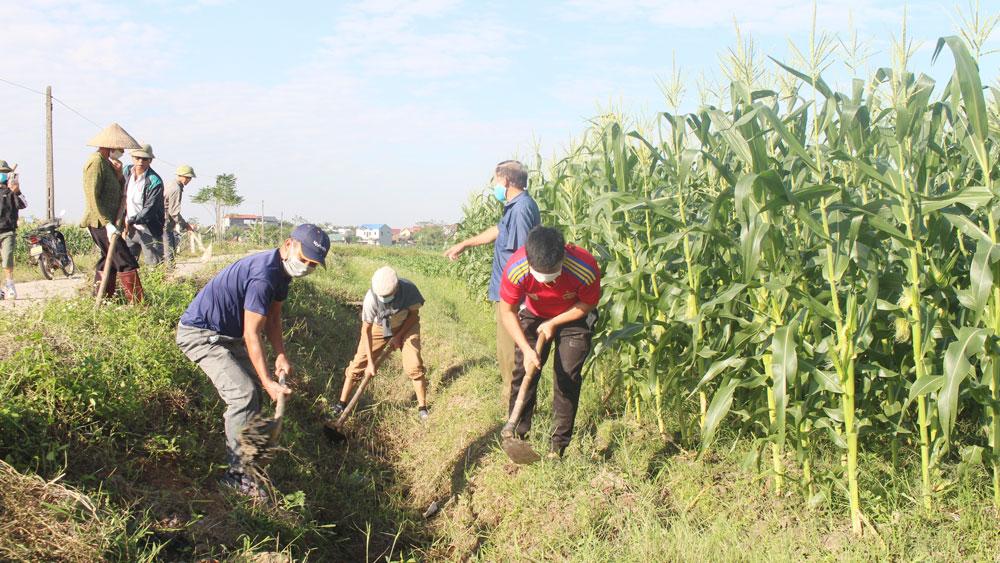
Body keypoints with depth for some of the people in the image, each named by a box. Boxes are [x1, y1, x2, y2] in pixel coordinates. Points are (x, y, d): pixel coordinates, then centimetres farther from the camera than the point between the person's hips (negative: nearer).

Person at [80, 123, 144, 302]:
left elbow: (119, 191, 19)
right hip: (100, 222, -10)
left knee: (109, 259, 18)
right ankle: (138, 303, -14)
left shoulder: (106, 162, 17)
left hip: (107, 221, 10)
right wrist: (107, 223, -25)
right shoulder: (96, 162, -13)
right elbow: (93, 197, -21)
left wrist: (118, 174, 4)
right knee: (126, 262, -13)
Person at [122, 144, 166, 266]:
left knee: (155, 265, -3)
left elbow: (150, 209, -23)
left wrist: (131, 221, -31)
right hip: (130, 228, 6)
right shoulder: (127, 170, 3)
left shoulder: (155, 181, -17)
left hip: (148, 231, -6)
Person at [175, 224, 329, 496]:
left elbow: (273, 317, 5)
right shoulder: (263, 275, -31)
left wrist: (281, 355, -10)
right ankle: (238, 473, -11)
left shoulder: (282, 270, 1)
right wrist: (269, 382, -29)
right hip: (199, 333, -10)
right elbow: (251, 334, -29)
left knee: (255, 386, 15)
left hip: (228, 333, 10)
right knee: (243, 394, -19)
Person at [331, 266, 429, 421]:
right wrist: (371, 362, -24)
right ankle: (342, 404, 9)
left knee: (414, 365, -10)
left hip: (406, 326, 0)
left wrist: (398, 336, -14)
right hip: (379, 327, 0)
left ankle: (422, 408, 6)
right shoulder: (371, 297, -34)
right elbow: (366, 330, -25)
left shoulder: (409, 289, -34)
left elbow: (414, 314, -13)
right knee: (359, 362, -5)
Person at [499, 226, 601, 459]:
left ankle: (558, 445, 7)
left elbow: (588, 305, -16)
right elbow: (507, 311, -20)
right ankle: (516, 435, 14)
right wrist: (526, 349, -28)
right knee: (523, 372, -1)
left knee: (567, 379, -5)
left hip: (573, 318, -1)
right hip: (535, 316, 2)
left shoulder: (585, 269, -38)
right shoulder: (516, 270, -35)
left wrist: (554, 324, -19)